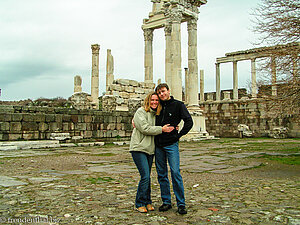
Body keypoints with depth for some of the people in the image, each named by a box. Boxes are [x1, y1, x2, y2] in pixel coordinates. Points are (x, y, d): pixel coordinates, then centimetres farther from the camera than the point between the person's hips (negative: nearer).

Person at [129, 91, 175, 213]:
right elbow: (145, 128, -16)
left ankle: (147, 202, 22)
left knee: (147, 177, 11)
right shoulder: (141, 112, -6)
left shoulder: (156, 114, 15)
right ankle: (140, 203, 5)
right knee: (145, 176, -10)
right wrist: (161, 129, -15)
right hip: (139, 148, -7)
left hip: (150, 149, 7)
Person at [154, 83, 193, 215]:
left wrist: (178, 136, -7)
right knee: (161, 174, 8)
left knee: (175, 172, -9)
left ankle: (181, 204, 1)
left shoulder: (178, 105, -1)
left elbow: (189, 122, -4)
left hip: (171, 144, -5)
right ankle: (166, 202, 19)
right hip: (158, 145, 5)